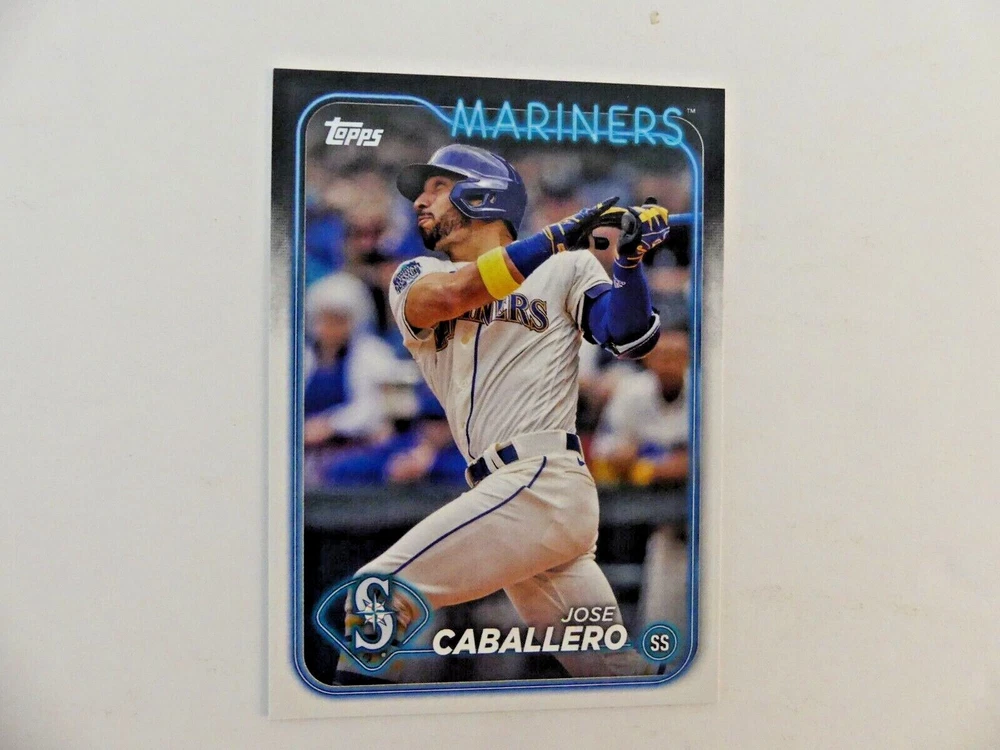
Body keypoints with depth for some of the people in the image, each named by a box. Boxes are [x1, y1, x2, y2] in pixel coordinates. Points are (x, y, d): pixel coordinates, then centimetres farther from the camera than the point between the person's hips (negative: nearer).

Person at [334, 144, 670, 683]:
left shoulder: (566, 268, 9)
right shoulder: (415, 277, 18)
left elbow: (630, 339, -3)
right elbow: (446, 297, -6)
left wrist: (629, 261, -18)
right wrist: (556, 235, -12)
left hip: (541, 482, -5)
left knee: (377, 596, -15)